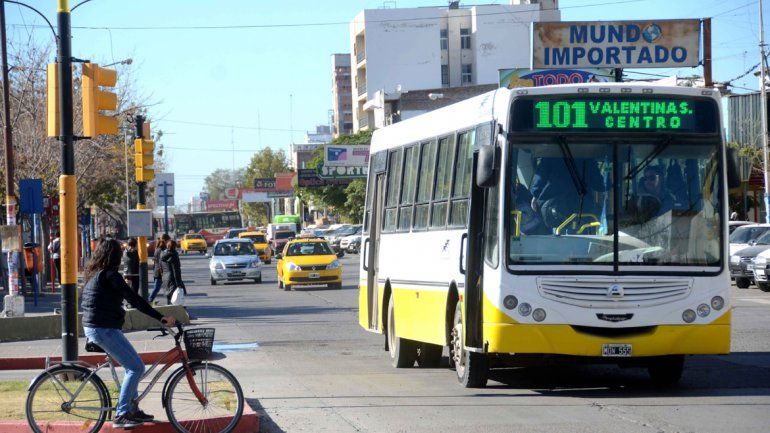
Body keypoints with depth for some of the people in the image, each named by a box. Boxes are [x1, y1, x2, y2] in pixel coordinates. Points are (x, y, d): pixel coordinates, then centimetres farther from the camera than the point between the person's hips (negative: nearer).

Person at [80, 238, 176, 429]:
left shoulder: (93, 275, 14)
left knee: (132, 365, 19)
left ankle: (132, 409, 24)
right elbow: (134, 299, -21)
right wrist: (161, 317, -21)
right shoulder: (110, 275, -15)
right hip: (104, 329, -10)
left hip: (91, 327, 10)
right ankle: (121, 415, -9)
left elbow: (82, 303, 24)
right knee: (136, 367, -8)